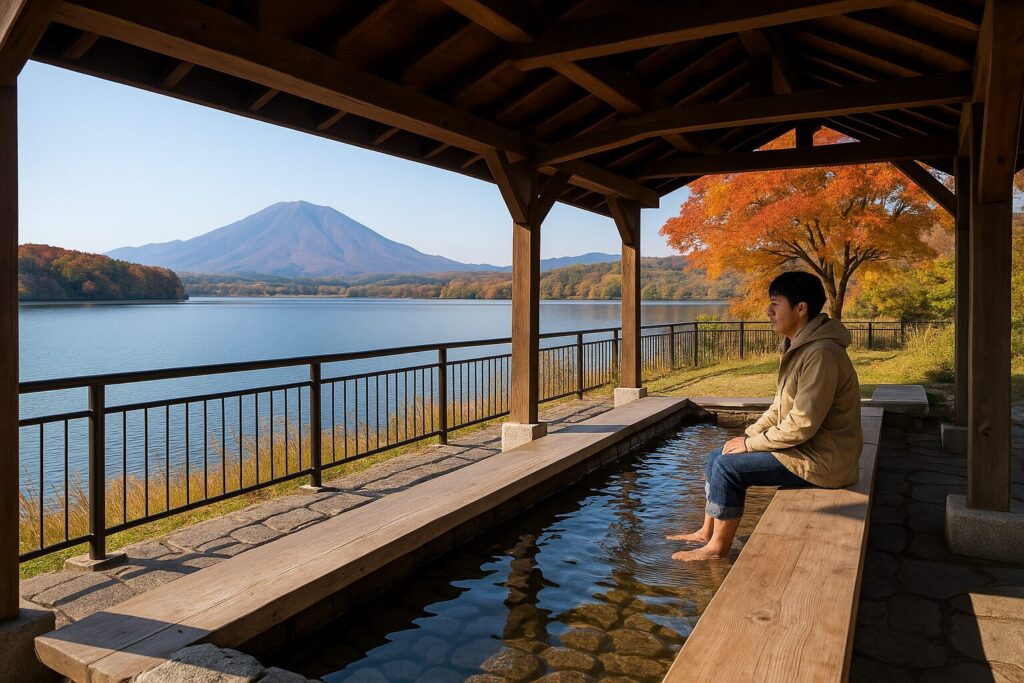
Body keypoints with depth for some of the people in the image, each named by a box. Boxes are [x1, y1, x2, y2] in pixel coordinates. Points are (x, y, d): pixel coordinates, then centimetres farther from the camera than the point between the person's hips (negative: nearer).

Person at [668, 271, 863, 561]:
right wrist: (749, 435, 3)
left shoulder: (821, 354, -24)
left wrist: (751, 444, -16)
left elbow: (803, 424, -27)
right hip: (805, 447, 10)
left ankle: (718, 546, 1)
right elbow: (780, 408, 16)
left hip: (821, 460, -10)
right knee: (716, 456, 7)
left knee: (729, 466, -15)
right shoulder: (800, 347, 9)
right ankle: (707, 532, 18)